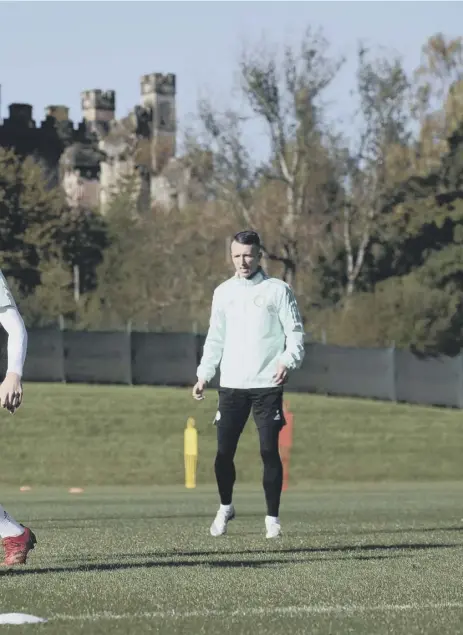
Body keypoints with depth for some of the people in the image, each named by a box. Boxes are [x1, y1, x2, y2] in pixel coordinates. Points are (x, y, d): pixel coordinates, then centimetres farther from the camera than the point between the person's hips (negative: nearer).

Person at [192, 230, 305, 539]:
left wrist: (287, 361, -19)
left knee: (270, 452, -5)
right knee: (224, 452, 1)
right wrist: (204, 375, 8)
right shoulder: (223, 292, 12)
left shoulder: (277, 290, 1)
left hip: (267, 386, -3)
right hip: (231, 386, 3)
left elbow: (296, 332, -2)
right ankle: (225, 507, 24)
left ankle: (273, 518, 5)